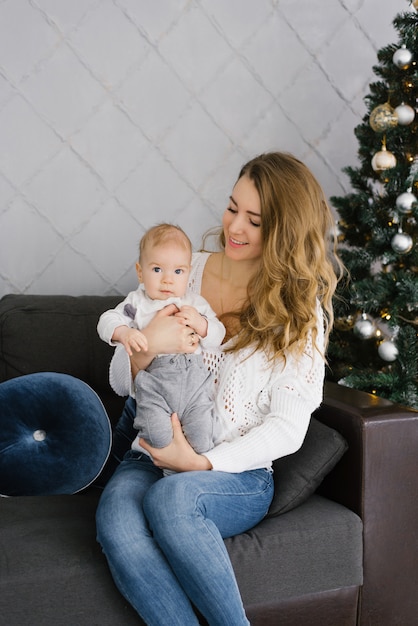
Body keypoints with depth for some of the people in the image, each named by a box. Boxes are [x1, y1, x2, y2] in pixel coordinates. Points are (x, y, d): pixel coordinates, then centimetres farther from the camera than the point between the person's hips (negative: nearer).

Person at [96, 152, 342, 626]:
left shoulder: (300, 309, 0)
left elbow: (287, 427, -5)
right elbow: (121, 381, 7)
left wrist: (202, 461, -16)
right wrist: (147, 346, -16)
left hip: (237, 474, -2)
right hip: (151, 455, 3)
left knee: (171, 496, -36)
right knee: (116, 520, -31)